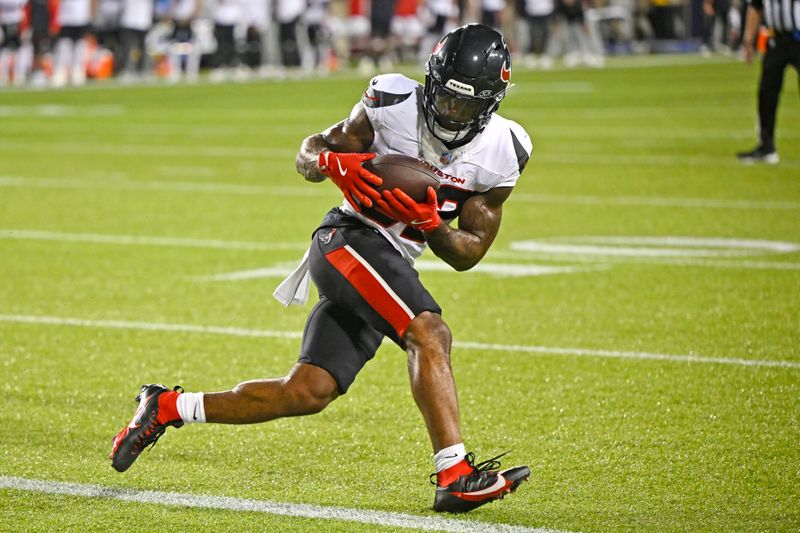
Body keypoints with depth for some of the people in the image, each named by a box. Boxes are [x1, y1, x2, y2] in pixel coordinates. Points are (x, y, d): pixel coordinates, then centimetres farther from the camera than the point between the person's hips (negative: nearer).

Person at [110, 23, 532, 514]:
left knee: (306, 393, 0)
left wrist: (428, 222, -15)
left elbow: (468, 253, 5)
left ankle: (168, 408, 15)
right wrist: (335, 163, -20)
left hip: (392, 266, 6)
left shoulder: (500, 153, 1)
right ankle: (456, 477, -31)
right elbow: (309, 155, 3)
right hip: (350, 239, -6)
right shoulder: (394, 103, -7)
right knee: (430, 334, -28)